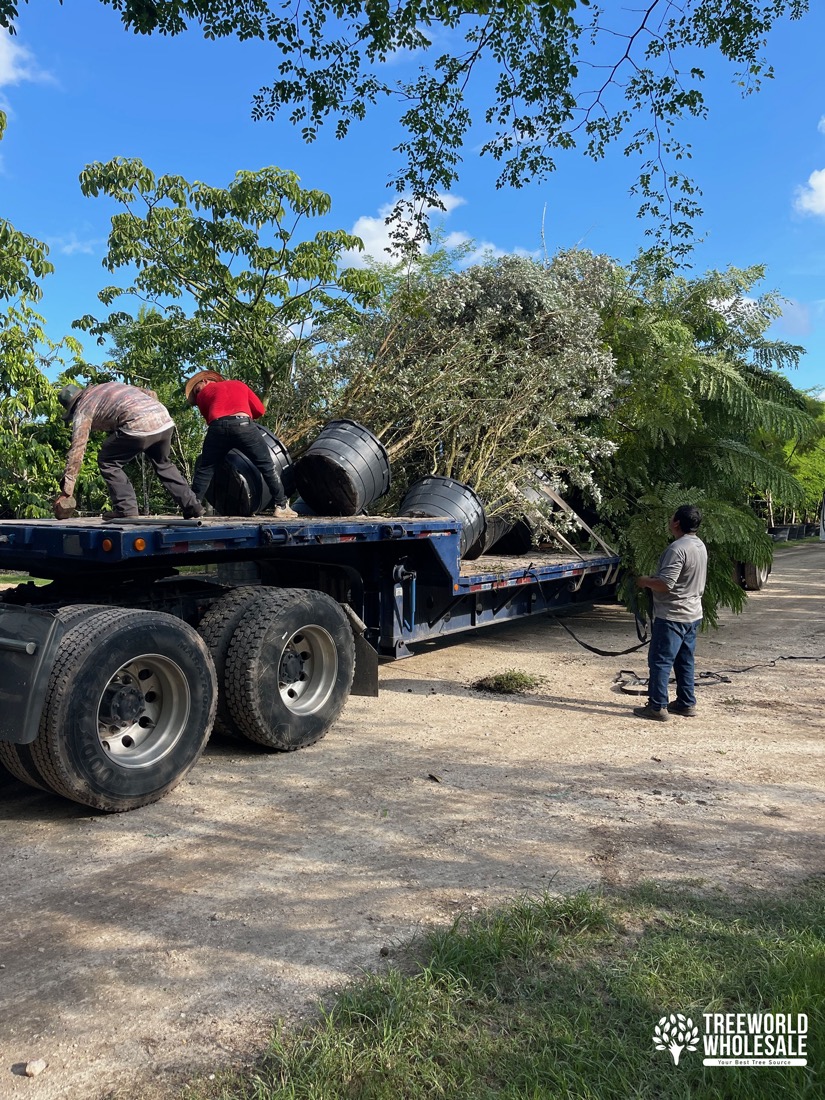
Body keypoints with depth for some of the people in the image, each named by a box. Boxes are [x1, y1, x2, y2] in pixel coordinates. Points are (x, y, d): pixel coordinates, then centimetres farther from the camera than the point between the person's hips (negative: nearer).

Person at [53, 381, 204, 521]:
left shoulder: (83, 410, 12)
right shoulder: (110, 385, 32)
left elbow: (76, 451, 5)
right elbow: (151, 394, 28)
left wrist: (66, 491, 6)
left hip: (139, 426, -7)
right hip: (165, 421, 7)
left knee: (107, 461, 12)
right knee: (163, 464, 29)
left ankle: (126, 509, 5)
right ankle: (192, 507, 30)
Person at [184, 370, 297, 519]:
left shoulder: (202, 395, 27)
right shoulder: (239, 384, 32)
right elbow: (260, 410, 27)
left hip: (218, 428, 0)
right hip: (243, 425, 0)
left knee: (205, 469, 15)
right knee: (267, 466, 9)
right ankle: (281, 506, 8)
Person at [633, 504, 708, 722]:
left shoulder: (678, 548, -22)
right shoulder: (700, 546, 10)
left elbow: (665, 584, -26)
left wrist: (645, 581, -7)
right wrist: (653, 580, 17)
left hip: (672, 615, -10)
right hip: (693, 614, 10)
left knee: (660, 661, -2)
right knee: (684, 661, 17)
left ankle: (657, 706, 2)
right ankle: (686, 703, 24)